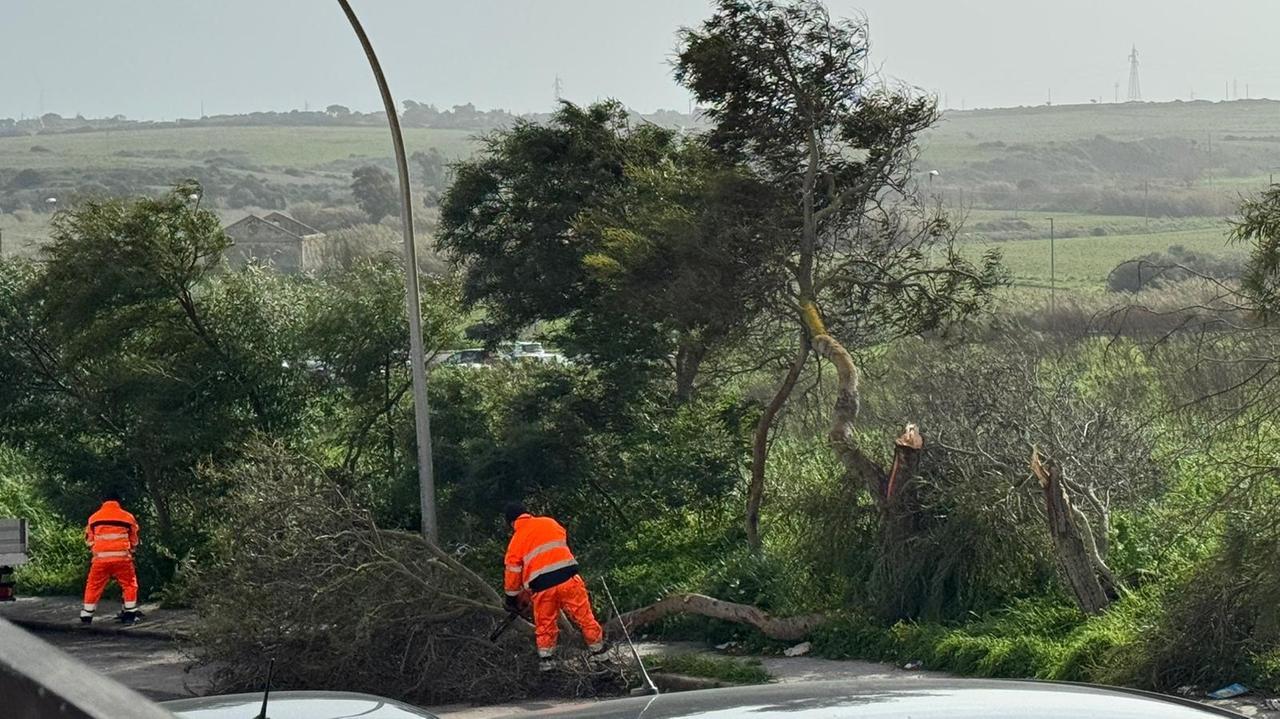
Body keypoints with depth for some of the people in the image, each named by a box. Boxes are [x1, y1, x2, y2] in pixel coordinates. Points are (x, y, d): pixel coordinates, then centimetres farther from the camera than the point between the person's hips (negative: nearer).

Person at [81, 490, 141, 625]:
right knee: (129, 584, 13)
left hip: (101, 558, 1)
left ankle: (87, 615, 12)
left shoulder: (93, 518, 6)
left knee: (94, 586, 11)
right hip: (122, 558, -1)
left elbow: (89, 540, 13)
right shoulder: (127, 517, 4)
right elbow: (134, 540, 14)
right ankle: (130, 613, 7)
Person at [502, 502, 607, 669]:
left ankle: (545, 657, 17)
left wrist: (512, 599, 19)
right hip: (568, 578, 1)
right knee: (583, 615, 12)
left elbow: (513, 572, 7)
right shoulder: (549, 523, 12)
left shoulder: (516, 541, 6)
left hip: (542, 586, -1)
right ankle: (598, 648, 21)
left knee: (545, 622, 17)